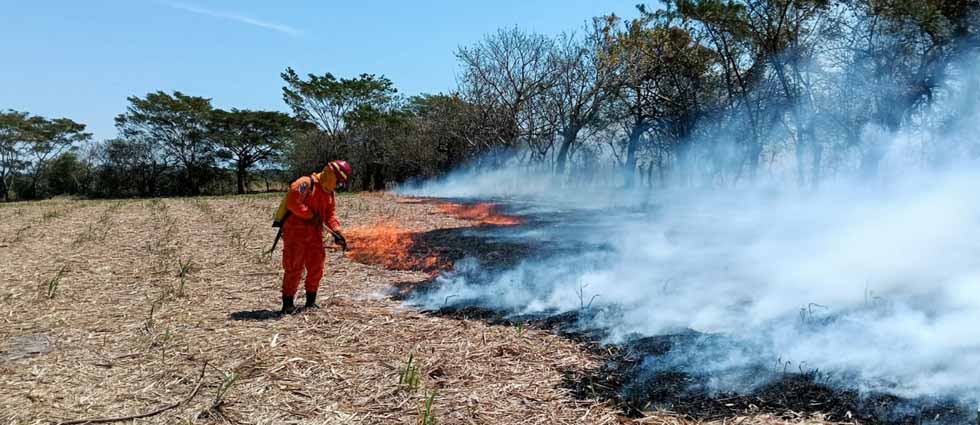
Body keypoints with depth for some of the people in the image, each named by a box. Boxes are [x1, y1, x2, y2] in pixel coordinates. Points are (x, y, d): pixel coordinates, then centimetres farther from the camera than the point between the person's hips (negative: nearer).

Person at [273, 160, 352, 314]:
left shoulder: (330, 194, 14)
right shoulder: (306, 183, -14)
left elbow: (330, 215, 12)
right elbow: (292, 203, -23)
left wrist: (337, 233, -3)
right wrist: (311, 216, -18)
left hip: (314, 234, 8)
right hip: (295, 231, -8)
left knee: (316, 267, 9)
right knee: (294, 267, -7)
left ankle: (311, 300, 22)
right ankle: (287, 304, 2)